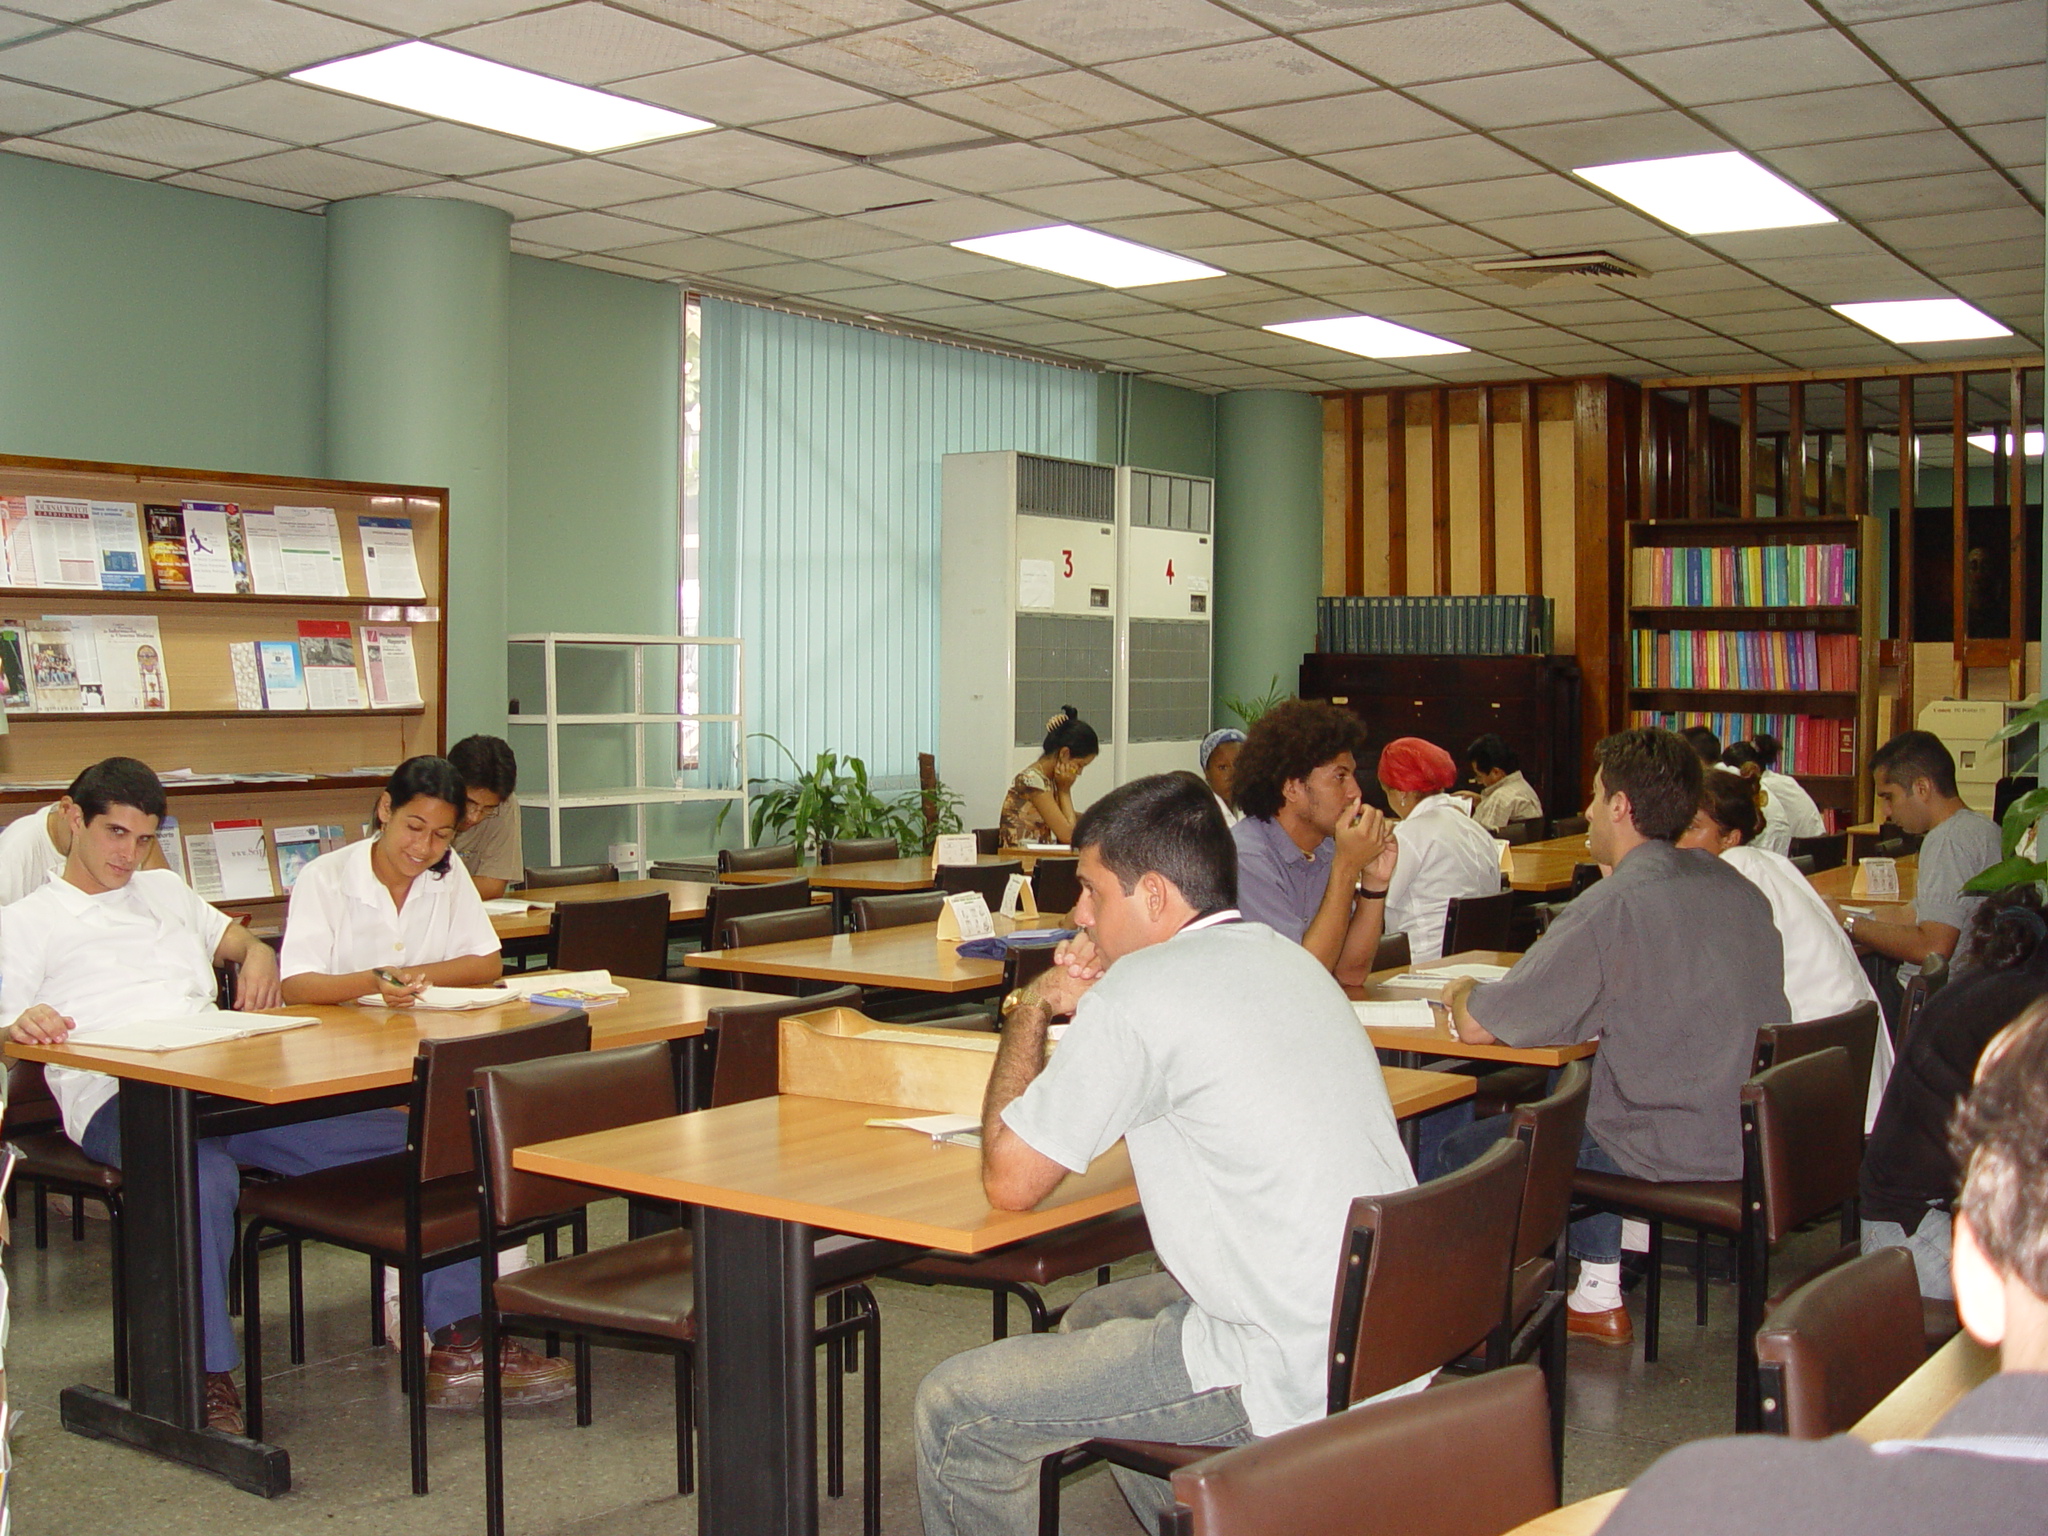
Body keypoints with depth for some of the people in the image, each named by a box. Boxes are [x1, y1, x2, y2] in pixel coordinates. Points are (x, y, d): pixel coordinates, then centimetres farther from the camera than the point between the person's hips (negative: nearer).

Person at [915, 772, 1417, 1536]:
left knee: (953, 1411, -3)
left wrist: (1028, 1012, 3)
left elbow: (1010, 1180, -10)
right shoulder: (1283, 958, 11)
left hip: (1293, 1384, -10)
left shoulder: (1142, 993, -16)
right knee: (1093, 1318, 30)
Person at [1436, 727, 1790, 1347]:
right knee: (1575, 1091, 32)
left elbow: (1478, 1026, -17)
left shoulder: (1614, 906, -19)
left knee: (1458, 1155, 8)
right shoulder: (1737, 887, 5)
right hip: (1758, 1140, 8)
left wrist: (1460, 992, 6)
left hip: (1670, 1158, -8)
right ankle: (1598, 1296, 35)